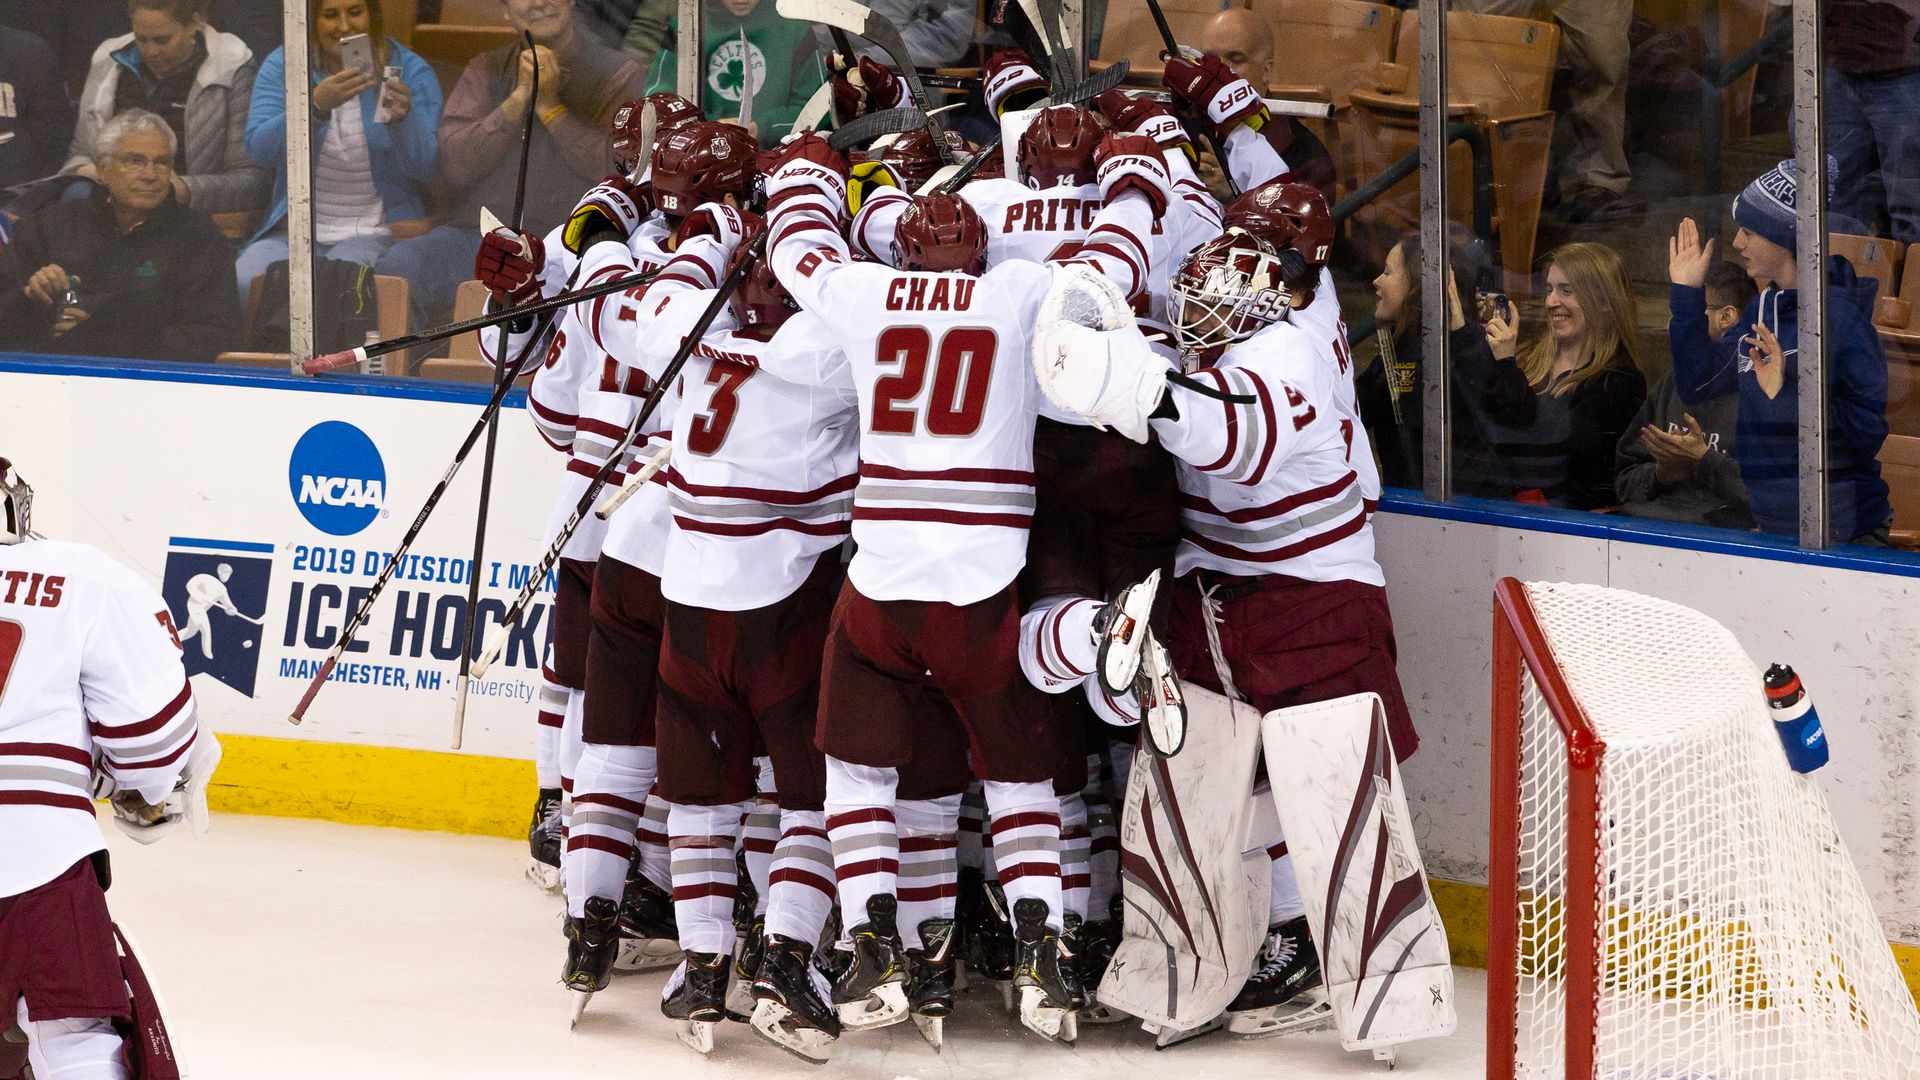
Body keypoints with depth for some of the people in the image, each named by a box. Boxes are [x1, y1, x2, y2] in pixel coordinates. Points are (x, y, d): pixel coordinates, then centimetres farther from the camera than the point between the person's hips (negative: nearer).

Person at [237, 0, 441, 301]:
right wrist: (317, 104, -27)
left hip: (379, 231, -2)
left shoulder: (410, 71, 2)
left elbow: (426, 168, -8)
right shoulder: (282, 65, 5)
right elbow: (259, 149, -11)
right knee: (247, 281, -28)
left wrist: (404, 117, -29)